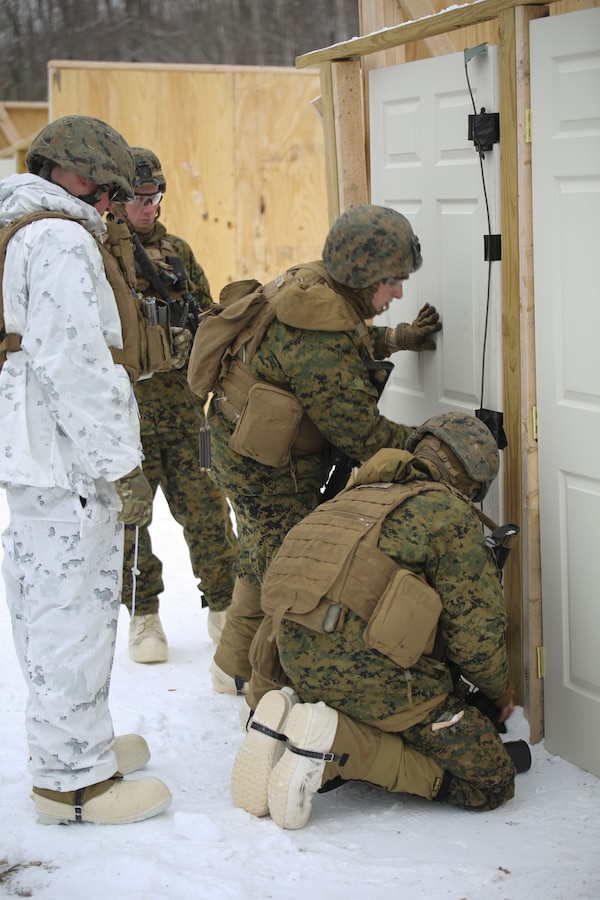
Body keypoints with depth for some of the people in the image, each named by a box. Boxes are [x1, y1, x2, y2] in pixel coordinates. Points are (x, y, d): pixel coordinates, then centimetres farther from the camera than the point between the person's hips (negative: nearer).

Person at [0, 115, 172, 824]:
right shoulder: (63, 240, -14)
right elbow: (73, 363, -22)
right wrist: (122, 468, -19)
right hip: (69, 464, -11)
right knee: (73, 609, -4)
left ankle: (65, 742, 33)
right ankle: (72, 779, 4)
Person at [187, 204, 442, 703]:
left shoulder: (311, 283, -2)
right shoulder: (319, 343, -32)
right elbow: (360, 432, -27)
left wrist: (397, 337, 6)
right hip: (269, 471, -11)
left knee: (265, 560, 25)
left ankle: (235, 667, 43)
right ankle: (271, 695, 13)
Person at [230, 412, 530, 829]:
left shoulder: (358, 497, 23)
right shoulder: (452, 515, 1)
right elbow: (475, 632, -1)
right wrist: (500, 689, 20)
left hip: (298, 661, 8)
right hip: (369, 672, -8)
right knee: (489, 782, 3)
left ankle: (289, 723, 2)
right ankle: (338, 744, -13)